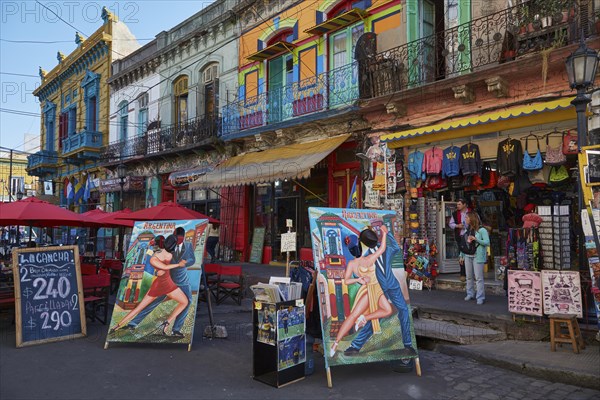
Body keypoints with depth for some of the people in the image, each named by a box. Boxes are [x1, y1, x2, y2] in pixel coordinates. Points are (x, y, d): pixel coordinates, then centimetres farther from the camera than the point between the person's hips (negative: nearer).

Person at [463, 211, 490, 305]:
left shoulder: (482, 230, -8)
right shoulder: (467, 230, 13)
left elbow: (487, 242, -14)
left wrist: (476, 239, -21)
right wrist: (461, 255, 14)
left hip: (477, 256, -7)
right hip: (468, 256, 7)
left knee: (478, 277, -6)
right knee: (469, 277, 13)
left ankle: (480, 297, -1)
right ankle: (470, 294, 24)